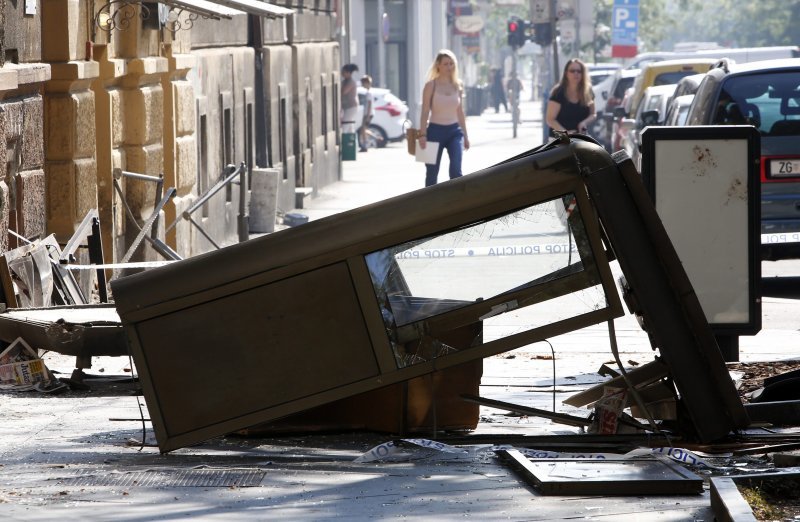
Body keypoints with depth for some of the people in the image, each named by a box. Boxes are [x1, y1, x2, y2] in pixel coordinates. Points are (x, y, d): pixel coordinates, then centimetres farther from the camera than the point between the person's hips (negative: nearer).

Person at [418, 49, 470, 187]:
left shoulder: (457, 86, 8)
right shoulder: (431, 86, -4)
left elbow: (460, 112, 14)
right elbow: (425, 111, -6)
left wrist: (465, 135, 14)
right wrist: (422, 134, -15)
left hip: (454, 131, 2)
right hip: (436, 130, -2)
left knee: (456, 170, -15)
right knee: (432, 172, 6)